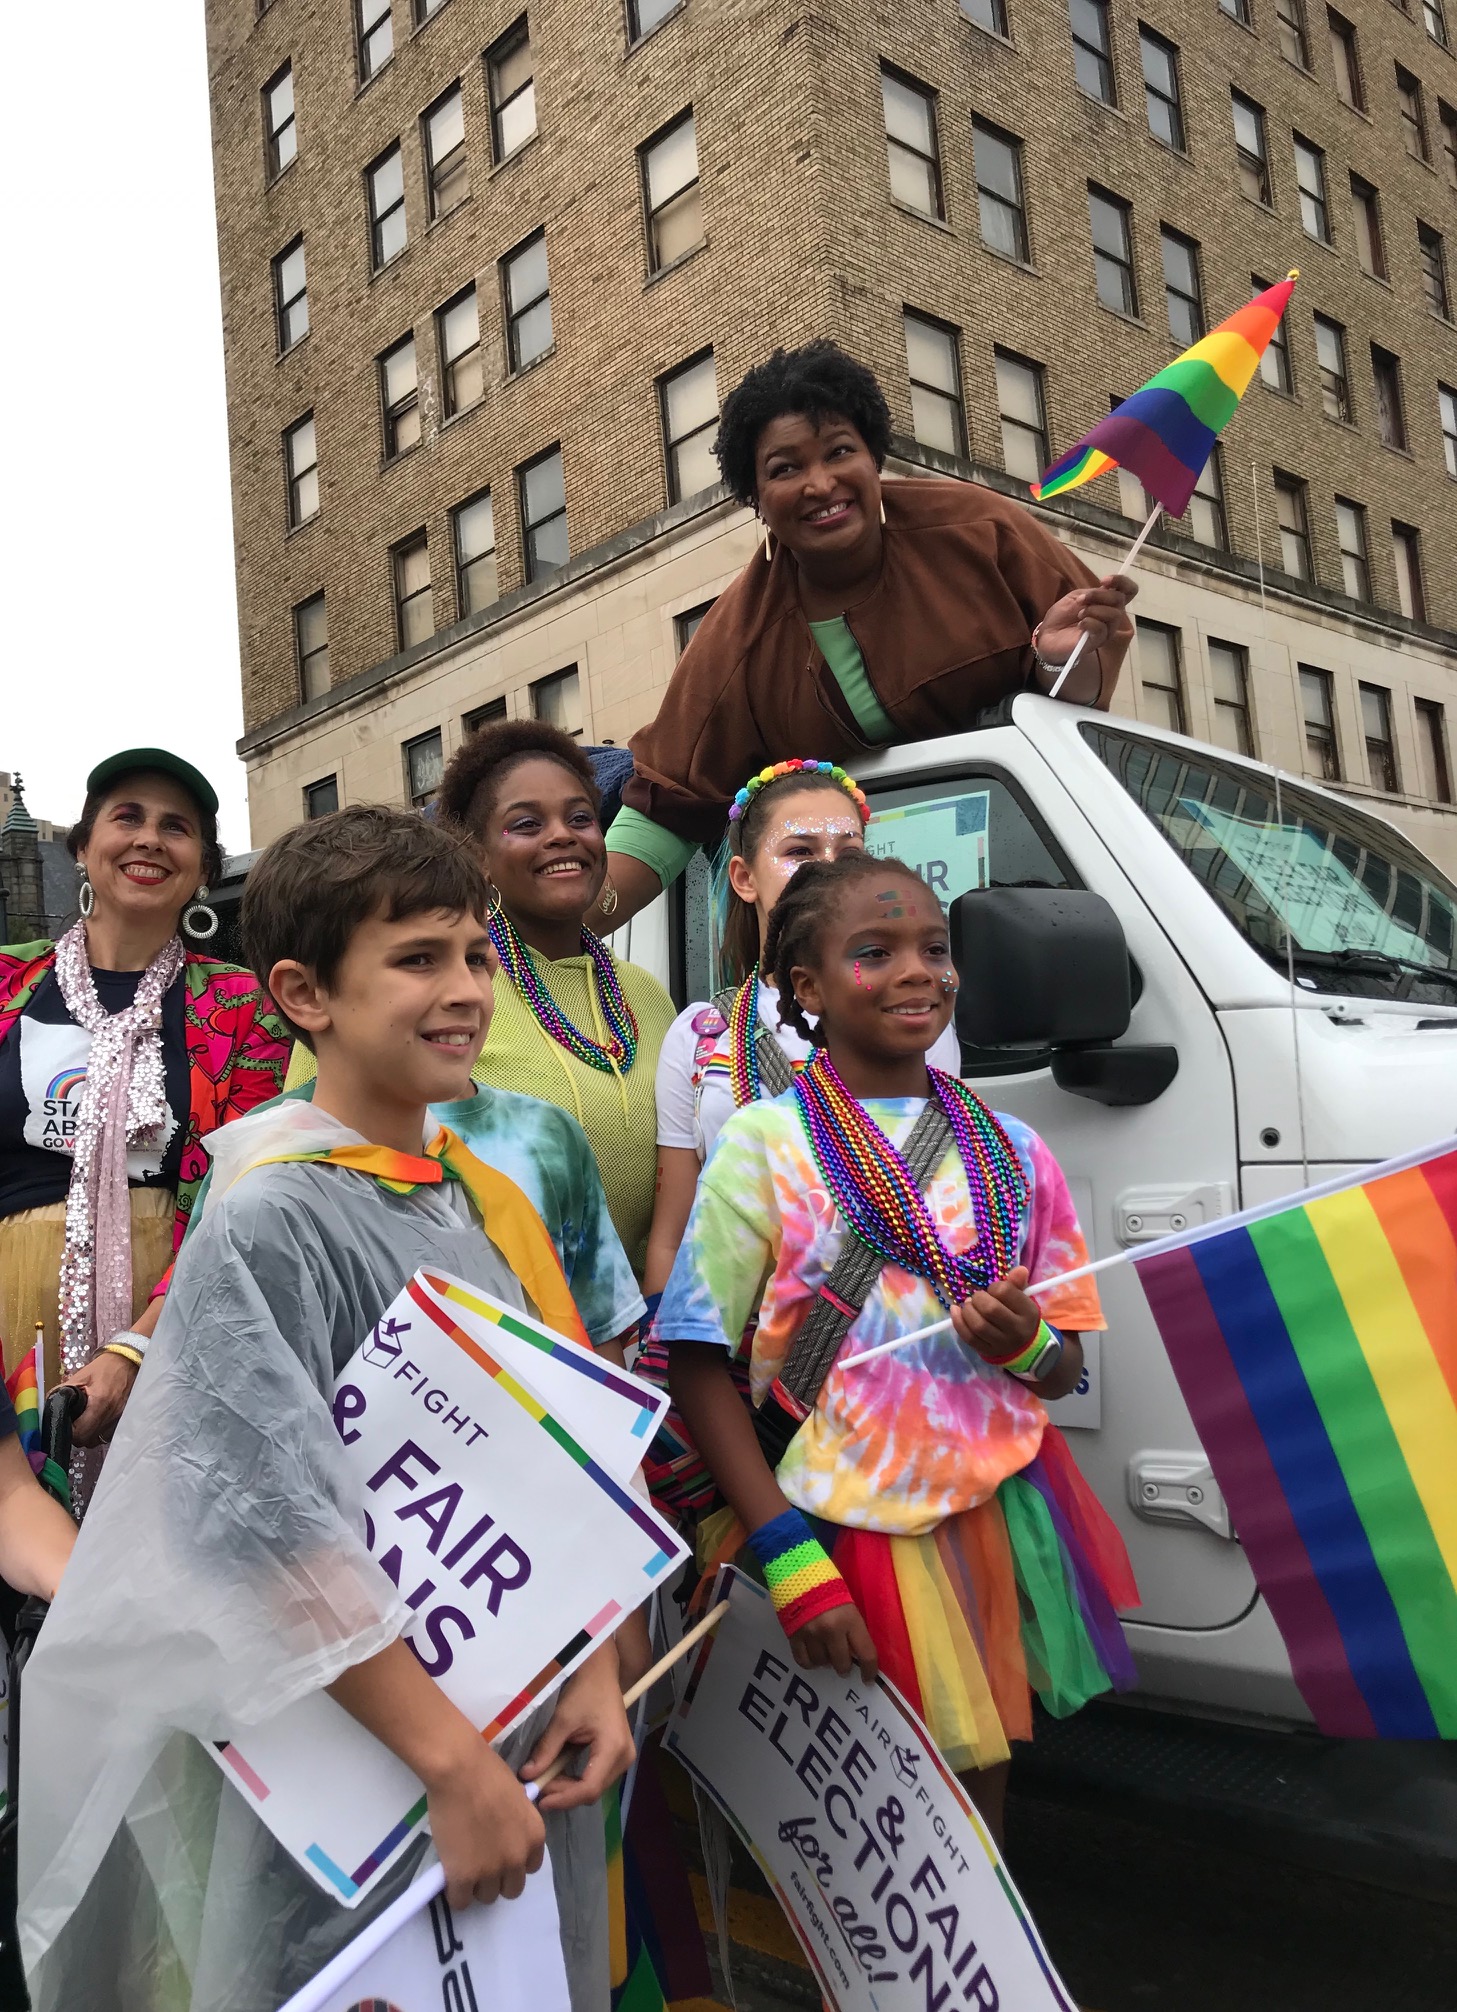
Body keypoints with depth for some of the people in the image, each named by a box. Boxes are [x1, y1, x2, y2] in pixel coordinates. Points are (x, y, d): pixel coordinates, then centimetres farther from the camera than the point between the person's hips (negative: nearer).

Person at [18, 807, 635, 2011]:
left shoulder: (492, 1201, 2)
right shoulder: (270, 1221, -19)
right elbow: (266, 1532, -22)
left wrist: (597, 1673, 0)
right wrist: (453, 1762, -21)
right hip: (361, 1765, -6)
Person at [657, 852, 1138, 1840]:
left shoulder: (1010, 1150, 3)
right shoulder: (767, 1143, -9)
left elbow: (1065, 1369, 9)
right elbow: (697, 1363, -10)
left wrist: (1024, 1344, -14)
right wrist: (791, 1563, -17)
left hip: (1006, 1511, 4)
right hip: (862, 1527, -4)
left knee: (983, 1786, 15)